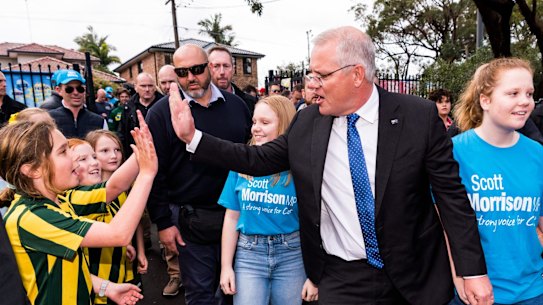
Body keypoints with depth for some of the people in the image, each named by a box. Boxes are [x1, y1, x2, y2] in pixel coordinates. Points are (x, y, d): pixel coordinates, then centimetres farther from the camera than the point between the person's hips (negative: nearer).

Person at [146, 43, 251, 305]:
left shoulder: (236, 106, 4)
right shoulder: (161, 112, -5)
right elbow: (155, 172, -6)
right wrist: (163, 222, -7)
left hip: (236, 215, 3)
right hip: (190, 222, -2)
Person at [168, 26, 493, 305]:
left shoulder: (420, 116, -11)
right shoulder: (306, 122, -6)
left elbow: (450, 194, -7)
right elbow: (258, 160, 1)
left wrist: (473, 270, -7)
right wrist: (192, 137, -4)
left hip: (413, 276, 0)